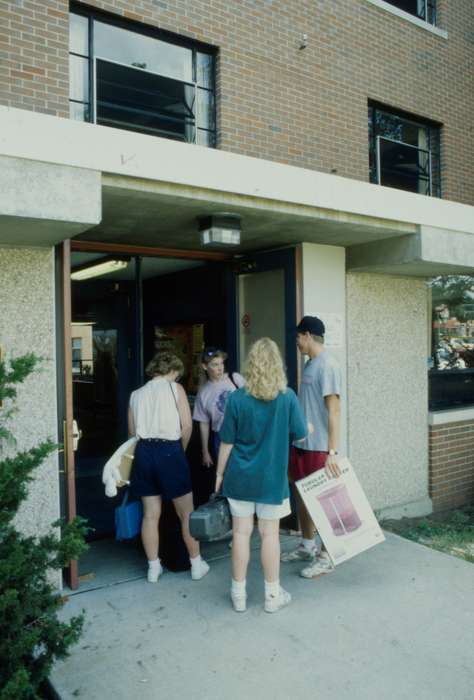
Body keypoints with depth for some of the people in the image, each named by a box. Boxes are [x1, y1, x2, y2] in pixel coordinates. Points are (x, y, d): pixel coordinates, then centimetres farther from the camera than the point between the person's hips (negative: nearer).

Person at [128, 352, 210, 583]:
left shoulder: (137, 394, 13)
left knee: (150, 514, 12)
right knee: (186, 513, 9)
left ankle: (153, 567, 20)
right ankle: (196, 564, 19)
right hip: (169, 451, -4)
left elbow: (132, 431, 12)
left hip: (144, 452, 4)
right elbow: (187, 426, -4)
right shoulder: (175, 388, 2)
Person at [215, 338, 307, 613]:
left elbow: (227, 442, -4)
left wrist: (220, 473, 9)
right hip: (272, 477, -1)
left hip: (241, 477, 1)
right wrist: (310, 426, 22)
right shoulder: (287, 397, -11)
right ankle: (273, 595, 23)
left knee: (241, 532, 10)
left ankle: (239, 594, 23)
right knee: (270, 533, 10)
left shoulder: (237, 398, -9)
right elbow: (300, 434, -1)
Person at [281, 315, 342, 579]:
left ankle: (326, 556, 19)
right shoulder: (310, 363, 10)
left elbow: (334, 410, -22)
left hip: (319, 447, -9)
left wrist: (332, 452, -25)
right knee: (302, 494, 18)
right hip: (301, 443, 9)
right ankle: (308, 546, 35)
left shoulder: (327, 365, -17)